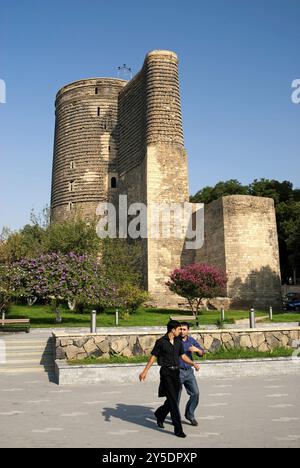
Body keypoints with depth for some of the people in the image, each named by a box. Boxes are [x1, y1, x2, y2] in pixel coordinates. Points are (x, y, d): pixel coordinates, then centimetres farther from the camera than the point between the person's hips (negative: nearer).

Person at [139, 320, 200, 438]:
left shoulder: (178, 341, 8)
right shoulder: (161, 342, -8)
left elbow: (183, 356, 14)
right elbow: (153, 357, -2)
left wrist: (193, 363, -1)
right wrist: (145, 371, -4)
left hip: (176, 372, 6)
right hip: (166, 372, -6)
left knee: (173, 399, 12)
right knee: (173, 400, -8)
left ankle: (159, 414, 40)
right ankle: (178, 429, -3)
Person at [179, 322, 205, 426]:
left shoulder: (191, 340, 5)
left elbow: (202, 353, 6)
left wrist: (197, 349, -15)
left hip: (189, 371, 4)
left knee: (195, 393, 0)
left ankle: (189, 414, 19)